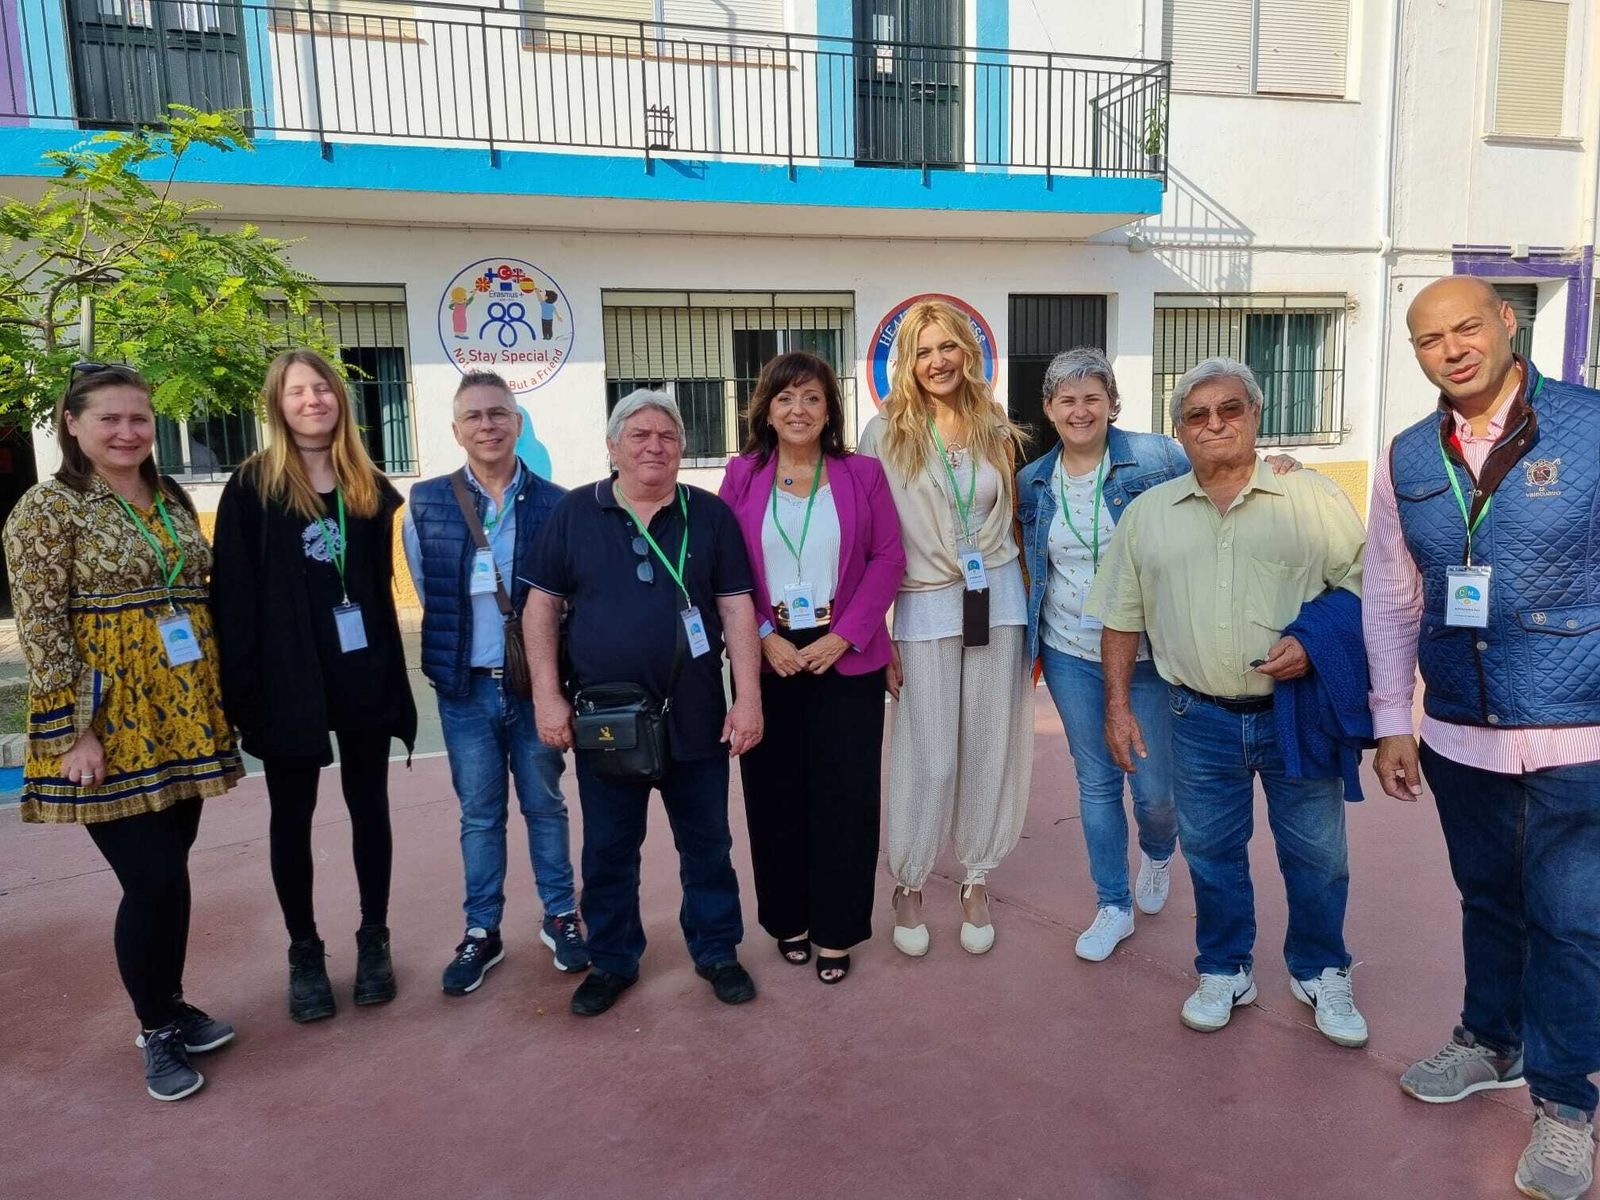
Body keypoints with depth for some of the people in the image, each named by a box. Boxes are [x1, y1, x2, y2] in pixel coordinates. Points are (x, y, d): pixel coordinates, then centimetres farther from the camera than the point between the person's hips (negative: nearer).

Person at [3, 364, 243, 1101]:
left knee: (168, 871, 14)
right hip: (107, 726, -6)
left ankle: (172, 1008, 31)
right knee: (154, 880, -4)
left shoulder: (173, 501, 10)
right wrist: (74, 733, -17)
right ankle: (156, 1032, 17)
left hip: (181, 718, 6)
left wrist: (214, 705, 13)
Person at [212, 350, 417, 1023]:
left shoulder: (370, 488, 7)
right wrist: (242, 683, -12)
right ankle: (304, 953, 22)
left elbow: (381, 587, 10)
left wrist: (390, 674, 5)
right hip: (287, 678, -2)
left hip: (363, 674, 3)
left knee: (369, 805, 10)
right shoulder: (253, 486, -2)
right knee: (292, 816, 8)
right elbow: (233, 593, -6)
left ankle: (374, 941, 24)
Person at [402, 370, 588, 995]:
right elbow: (427, 590, 9)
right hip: (466, 687, 1)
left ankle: (561, 915, 28)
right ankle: (482, 931, 25)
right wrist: (455, 646, 5)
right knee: (480, 814, 12)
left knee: (545, 805, 12)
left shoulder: (554, 504, -6)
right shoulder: (426, 503, 0)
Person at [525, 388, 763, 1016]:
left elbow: (736, 608, 0)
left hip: (695, 717, 0)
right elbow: (542, 605, 2)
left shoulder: (710, 515, 2)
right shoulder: (574, 513, 2)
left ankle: (717, 952, 30)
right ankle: (612, 961, 30)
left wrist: (748, 696, -7)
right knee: (608, 848, 13)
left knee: (707, 842, 12)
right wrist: (548, 694, -5)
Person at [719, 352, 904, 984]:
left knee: (844, 795, 3)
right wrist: (764, 637, -10)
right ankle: (788, 918, 27)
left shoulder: (863, 474, 3)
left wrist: (843, 636, -11)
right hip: (767, 662, 1)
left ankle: (835, 930, 18)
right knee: (775, 793, 8)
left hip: (847, 660, 0)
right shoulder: (741, 477, 4)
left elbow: (888, 559, -2)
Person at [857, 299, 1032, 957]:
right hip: (925, 606, -3)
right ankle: (908, 885, 22)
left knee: (990, 747, 9)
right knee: (928, 755, 2)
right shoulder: (885, 433, -4)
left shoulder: (997, 430, 7)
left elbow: (1014, 520, 15)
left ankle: (977, 880, 26)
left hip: (997, 601, 3)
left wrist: (1028, 605, 12)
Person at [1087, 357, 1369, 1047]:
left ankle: (1320, 973, 33)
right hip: (1201, 718, 2)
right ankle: (1224, 972, 32)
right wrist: (1118, 704, 4)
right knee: (1211, 853, 12)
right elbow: (1121, 618, 8)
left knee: (1316, 854, 10)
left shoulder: (1314, 498, -1)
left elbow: (1363, 589, 0)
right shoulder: (1148, 513, 6)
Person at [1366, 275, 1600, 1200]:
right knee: (1488, 899, 19)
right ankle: (1491, 1043, 40)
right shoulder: (1407, 461, 3)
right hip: (1460, 739, 4)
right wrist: (1392, 722, 8)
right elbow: (1391, 601, 8)